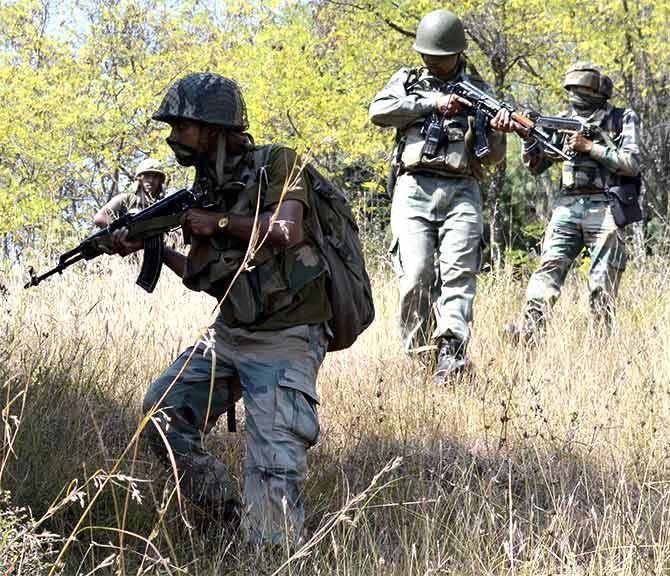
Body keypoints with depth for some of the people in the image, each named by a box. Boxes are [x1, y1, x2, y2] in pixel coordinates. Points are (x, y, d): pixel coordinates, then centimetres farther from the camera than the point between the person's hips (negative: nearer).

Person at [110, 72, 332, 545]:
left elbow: (287, 230, -29)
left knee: (274, 471, -14)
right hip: (229, 337, 8)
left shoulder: (277, 165, -10)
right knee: (164, 414, -1)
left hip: (284, 343, -8)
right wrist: (151, 247, 6)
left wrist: (220, 223, -18)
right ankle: (225, 515, 10)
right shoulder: (206, 189, 10)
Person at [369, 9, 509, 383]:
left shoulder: (478, 90, 18)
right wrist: (432, 103, -5)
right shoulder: (407, 81, 18)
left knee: (458, 272, -15)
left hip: (462, 191, 0)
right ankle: (419, 349, -2)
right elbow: (378, 112, -2)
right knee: (417, 275, -12)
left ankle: (451, 352, -25)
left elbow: (492, 158, 15)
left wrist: (499, 131, -8)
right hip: (415, 188, 0)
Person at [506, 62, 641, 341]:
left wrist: (589, 147, -10)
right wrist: (529, 136, -4)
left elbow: (631, 164, -6)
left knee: (602, 286, -5)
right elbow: (536, 165, 15)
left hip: (604, 209, -3)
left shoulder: (623, 119, 6)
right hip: (567, 206, 3)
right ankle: (529, 330, -25)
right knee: (549, 267, -15)